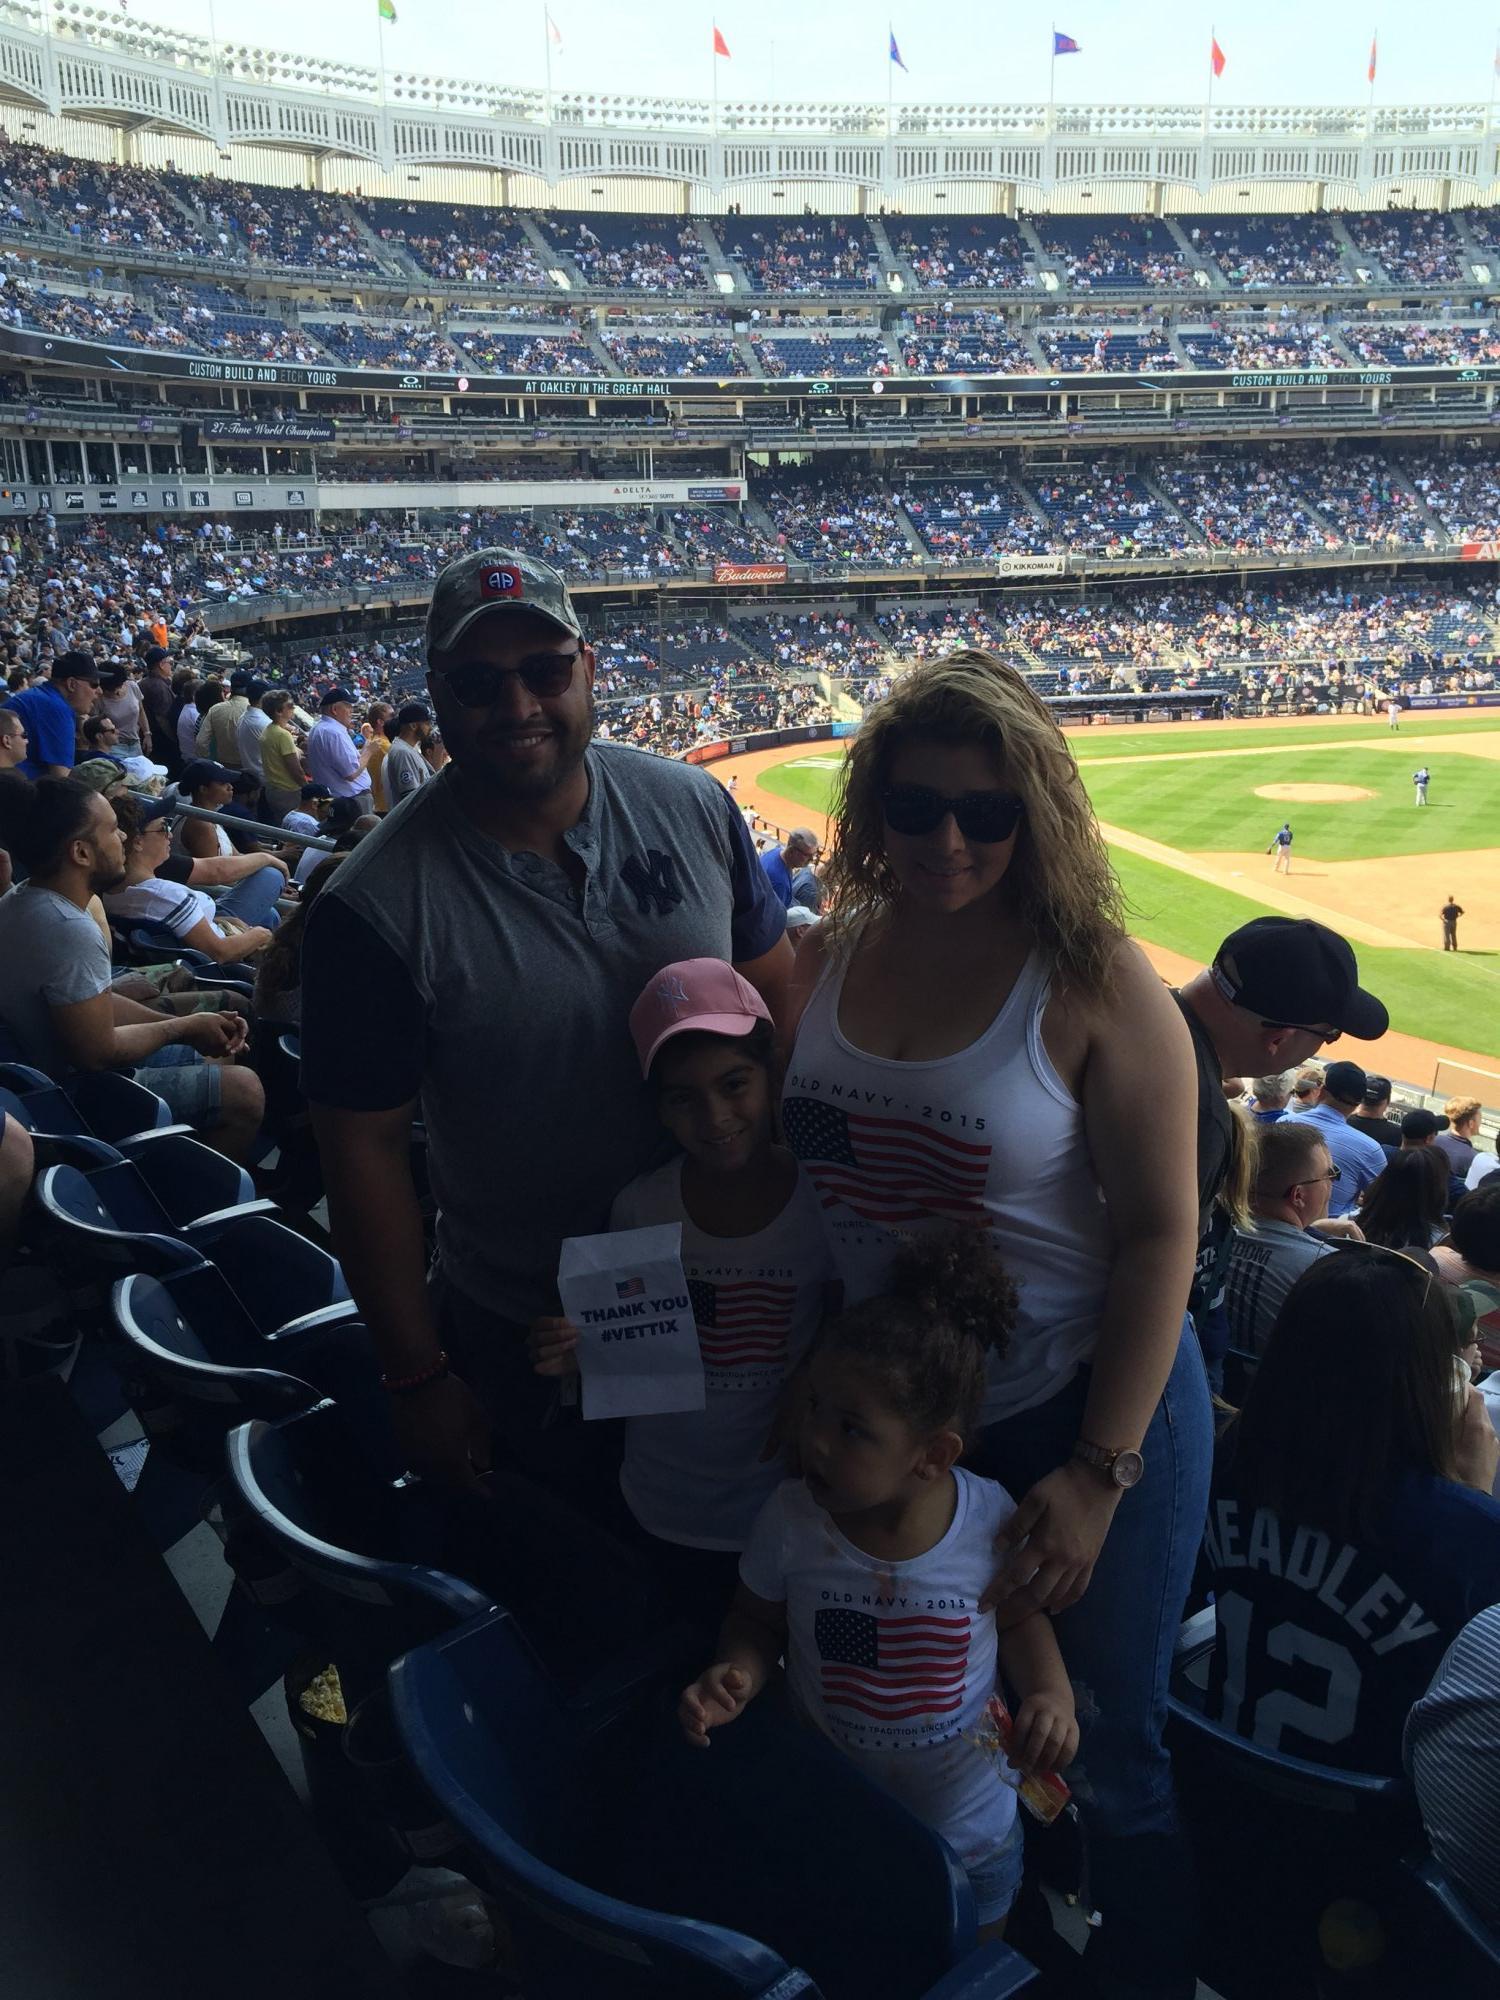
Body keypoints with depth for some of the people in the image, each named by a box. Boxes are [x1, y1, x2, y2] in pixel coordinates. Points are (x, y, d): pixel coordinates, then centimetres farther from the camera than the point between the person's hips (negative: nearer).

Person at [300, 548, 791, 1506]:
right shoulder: (378, 906, -20)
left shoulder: (692, 805, -9)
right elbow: (366, 1147, -13)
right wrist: (418, 1378, -8)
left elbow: (777, 994, 1)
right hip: (521, 1330, -3)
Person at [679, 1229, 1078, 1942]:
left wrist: (1052, 1695, -20)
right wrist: (734, 1676, -24)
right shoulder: (790, 1517, -21)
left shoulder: (990, 1520, -22)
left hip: (968, 1825, 0)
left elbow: (1022, 1617, -3)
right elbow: (756, 1623, -4)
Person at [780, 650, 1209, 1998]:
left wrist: (1099, 1473, -16)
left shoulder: (1090, 981, -17)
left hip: (1081, 1411, -4)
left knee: (1107, 1754, 14)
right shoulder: (829, 957, -3)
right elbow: (784, 1162, 7)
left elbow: (1161, 1231, -16)